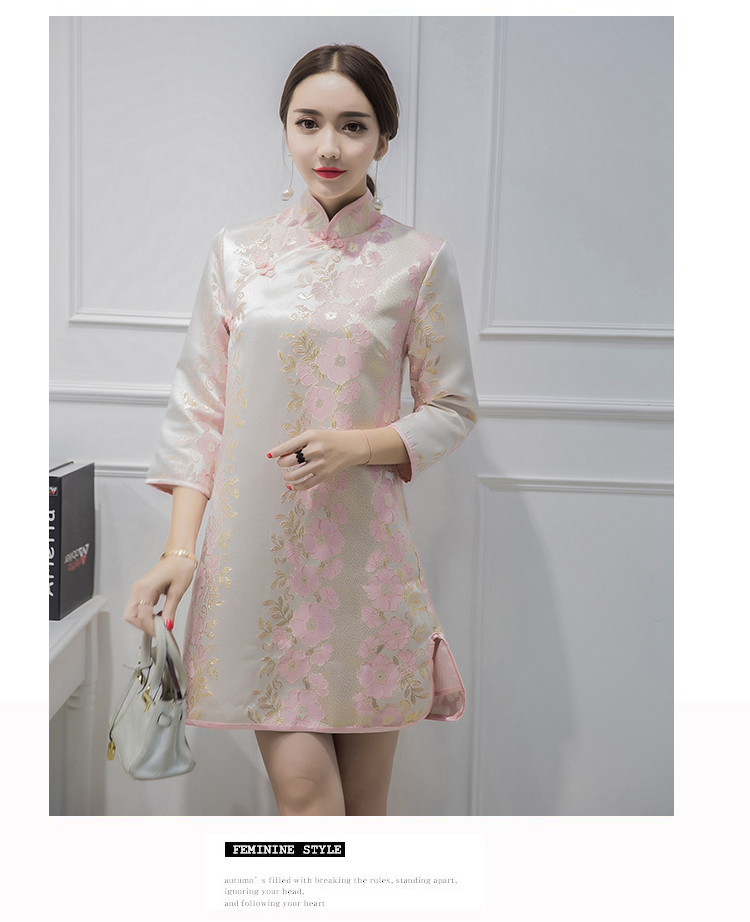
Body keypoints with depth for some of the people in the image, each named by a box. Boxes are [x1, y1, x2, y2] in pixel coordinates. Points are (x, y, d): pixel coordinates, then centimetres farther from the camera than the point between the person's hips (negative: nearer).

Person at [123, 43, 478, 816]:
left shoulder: (419, 261, 1)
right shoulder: (237, 253, 6)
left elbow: (452, 409, 5)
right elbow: (198, 409, 5)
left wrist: (357, 444, -13)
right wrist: (179, 548, -4)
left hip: (363, 547, 0)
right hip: (254, 550, 1)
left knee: (363, 796, 10)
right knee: (302, 790, -1)